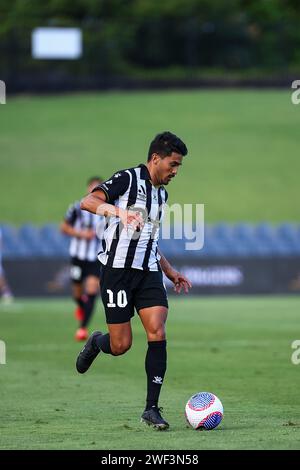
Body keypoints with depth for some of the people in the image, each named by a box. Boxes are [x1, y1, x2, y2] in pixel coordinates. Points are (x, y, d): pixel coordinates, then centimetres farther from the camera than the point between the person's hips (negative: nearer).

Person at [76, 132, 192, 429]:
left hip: (148, 271, 6)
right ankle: (96, 343, 33)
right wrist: (118, 211, -37)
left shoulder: (161, 193, 18)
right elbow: (88, 202, -20)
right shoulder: (128, 179, -6)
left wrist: (171, 273, 26)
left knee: (158, 334, -11)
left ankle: (151, 408, -7)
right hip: (118, 269, -6)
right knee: (121, 345, -5)